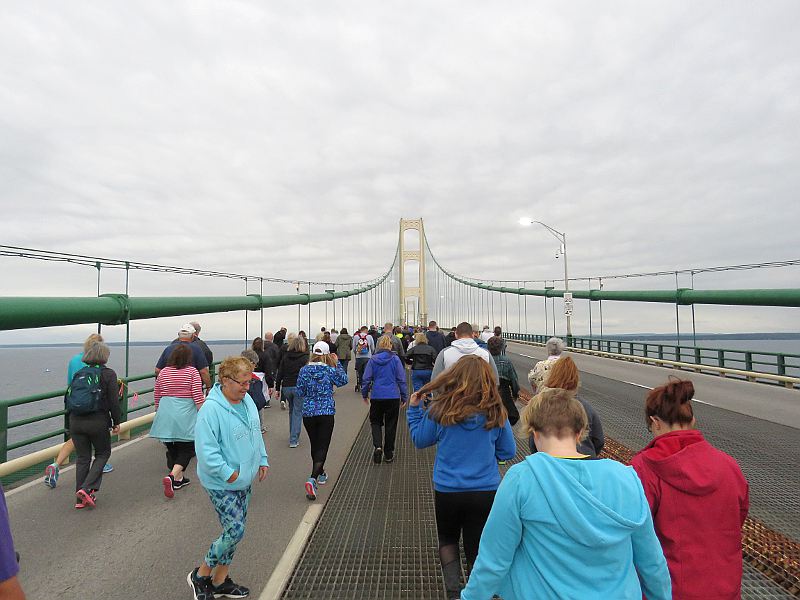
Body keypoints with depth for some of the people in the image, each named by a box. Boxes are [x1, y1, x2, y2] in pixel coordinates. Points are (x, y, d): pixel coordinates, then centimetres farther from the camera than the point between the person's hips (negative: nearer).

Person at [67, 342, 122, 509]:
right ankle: (87, 489, -1)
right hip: (98, 421, -5)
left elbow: (69, 397, 15)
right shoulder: (108, 374, -6)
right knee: (103, 453, 14)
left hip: (75, 421, 5)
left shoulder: (79, 374, 10)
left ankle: (80, 498, 18)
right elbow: (114, 401, -9)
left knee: (82, 457, 14)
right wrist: (117, 422, 0)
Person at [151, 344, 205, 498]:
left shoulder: (163, 372, 6)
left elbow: (157, 396, 14)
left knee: (172, 448, 17)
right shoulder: (192, 372, -7)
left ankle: (179, 479, 29)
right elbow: (198, 397, -10)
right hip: (185, 416, -4)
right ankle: (172, 476, -12)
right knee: (186, 449, 6)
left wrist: (159, 413, 28)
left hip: (166, 415, 5)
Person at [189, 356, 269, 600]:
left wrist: (263, 460, 11)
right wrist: (227, 474, -23)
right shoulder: (211, 409, -24)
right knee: (235, 532, -5)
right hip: (222, 485, -8)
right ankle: (200, 575, 20)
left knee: (235, 530, 16)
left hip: (244, 480, 8)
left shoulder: (247, 400, 2)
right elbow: (206, 449, -25)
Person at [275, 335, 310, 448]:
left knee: (292, 411, 21)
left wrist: (277, 389, 12)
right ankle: (294, 440, 0)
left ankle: (293, 436, 31)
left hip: (286, 387, 4)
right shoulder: (305, 358, -7)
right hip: (299, 388, -4)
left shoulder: (286, 356, 4)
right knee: (298, 413, 3)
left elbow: (280, 374, 5)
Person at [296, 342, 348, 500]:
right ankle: (312, 479, -17)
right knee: (322, 447, 0)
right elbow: (343, 380, 8)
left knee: (315, 445, 20)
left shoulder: (304, 370, -4)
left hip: (308, 413, 3)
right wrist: (337, 363, 10)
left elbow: (300, 392, 1)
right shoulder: (330, 370, -10)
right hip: (327, 413, -3)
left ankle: (320, 474, 38)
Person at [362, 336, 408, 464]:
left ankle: (377, 446, -6)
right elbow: (401, 379, -3)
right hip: (393, 397, 0)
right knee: (391, 425, 12)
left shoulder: (373, 359, -2)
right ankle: (388, 454, 20)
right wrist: (404, 397, 6)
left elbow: (366, 379, 1)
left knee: (375, 422, 17)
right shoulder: (395, 359, -6)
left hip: (376, 397, 1)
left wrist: (364, 394, 16)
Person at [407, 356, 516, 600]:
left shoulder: (439, 410, -14)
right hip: (486, 490, 1)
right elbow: (508, 452, 2)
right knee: (477, 549, 18)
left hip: (447, 490, 0)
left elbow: (419, 440, 2)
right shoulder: (496, 413, -10)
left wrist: (413, 409, 12)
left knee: (447, 540, 26)